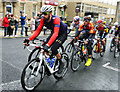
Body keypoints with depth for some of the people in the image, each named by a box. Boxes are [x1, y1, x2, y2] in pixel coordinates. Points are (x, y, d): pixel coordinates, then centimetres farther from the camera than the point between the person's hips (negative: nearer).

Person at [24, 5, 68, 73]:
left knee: (53, 49, -22)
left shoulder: (56, 19, -34)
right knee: (44, 47, -10)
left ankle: (61, 63, 3)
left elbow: (56, 33, -44)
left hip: (62, 34, -6)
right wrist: (29, 39, -25)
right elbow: (38, 30, -12)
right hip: (54, 33, 6)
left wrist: (48, 44, -56)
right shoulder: (43, 19, -15)